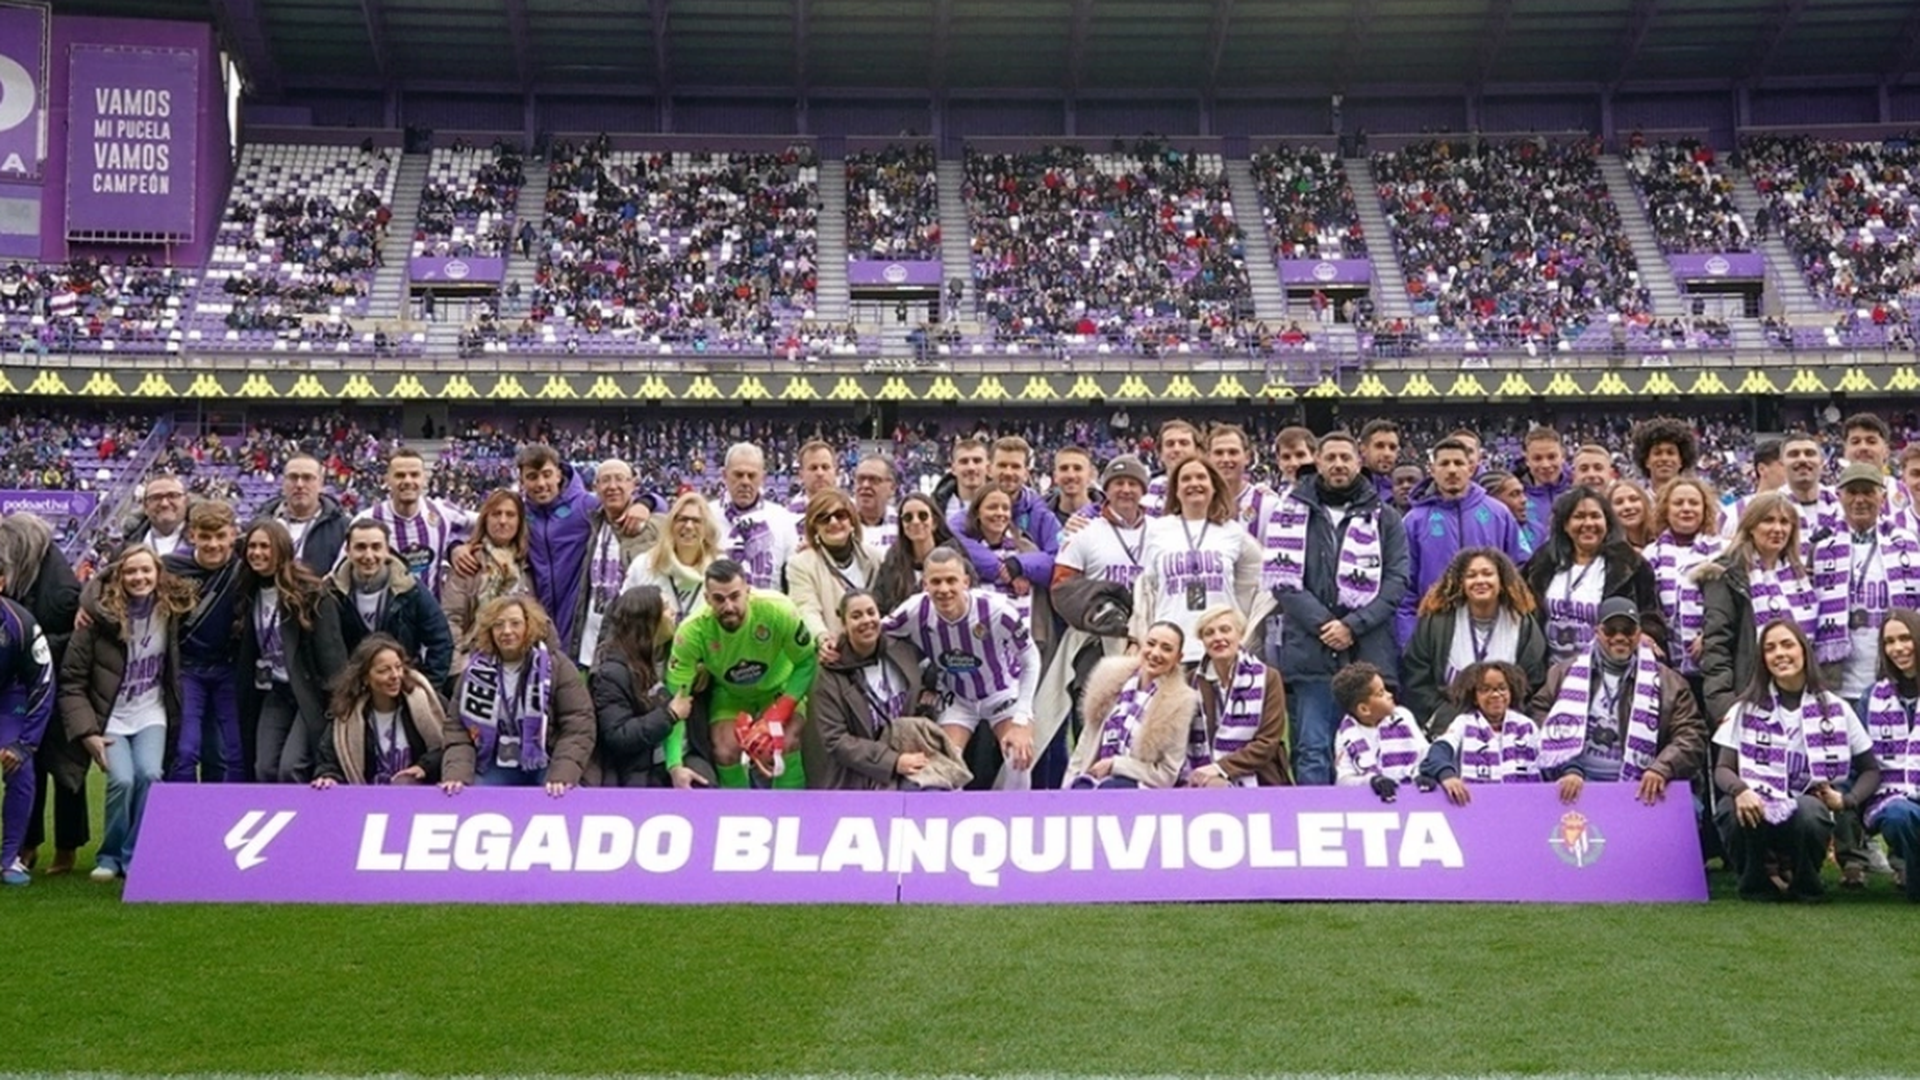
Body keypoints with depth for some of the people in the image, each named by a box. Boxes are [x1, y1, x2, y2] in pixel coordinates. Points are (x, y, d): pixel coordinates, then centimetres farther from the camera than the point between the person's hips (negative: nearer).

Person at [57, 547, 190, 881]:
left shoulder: (171, 612, -3)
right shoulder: (100, 617, -10)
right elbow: (71, 681, -7)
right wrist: (86, 731, -13)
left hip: (151, 715, 2)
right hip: (110, 718, -2)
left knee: (149, 774, -24)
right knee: (122, 779, -23)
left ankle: (134, 855, -7)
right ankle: (110, 856, 0)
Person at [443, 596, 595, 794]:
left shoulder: (557, 666, -2)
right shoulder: (476, 672, 5)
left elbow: (578, 729, -10)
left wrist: (562, 777, -24)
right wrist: (456, 775, -18)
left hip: (546, 768, -2)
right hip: (496, 769, 2)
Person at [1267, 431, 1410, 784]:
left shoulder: (1385, 519, 11)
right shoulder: (1292, 513, 8)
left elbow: (1396, 582, 3)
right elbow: (1283, 579, 0)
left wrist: (1352, 626, -9)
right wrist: (1322, 623, -11)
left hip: (1369, 654, 1)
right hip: (1310, 653, -1)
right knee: (1313, 751, -2)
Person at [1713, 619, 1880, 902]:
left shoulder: (1835, 709, 9)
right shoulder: (1746, 709, 10)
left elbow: (1871, 770, 12)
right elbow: (1722, 769, 0)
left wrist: (1848, 800, -8)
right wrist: (1740, 791, -23)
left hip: (1808, 813, 0)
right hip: (1757, 813, 0)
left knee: (1808, 810, -36)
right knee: (1738, 810, -36)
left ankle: (1805, 884, -3)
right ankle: (1757, 881, -3)